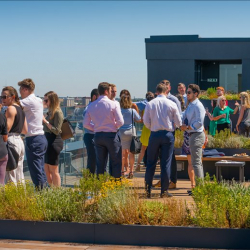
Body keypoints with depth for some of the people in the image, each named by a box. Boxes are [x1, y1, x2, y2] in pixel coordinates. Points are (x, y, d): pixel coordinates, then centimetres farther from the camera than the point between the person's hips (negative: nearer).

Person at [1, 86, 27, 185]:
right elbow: (25, 131, 18)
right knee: (19, 176, 12)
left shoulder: (11, 108, -9)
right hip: (20, 141, 10)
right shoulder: (20, 109, 17)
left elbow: (6, 128, -18)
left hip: (11, 141, -10)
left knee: (10, 177, -8)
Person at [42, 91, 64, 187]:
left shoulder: (57, 112, -13)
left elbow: (56, 130, -17)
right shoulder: (50, 112, 13)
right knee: (47, 169, 12)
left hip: (54, 142, -9)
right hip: (48, 141, 9)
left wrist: (45, 121, -18)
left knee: (53, 170, -4)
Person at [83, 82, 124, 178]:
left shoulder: (91, 106, 3)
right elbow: (120, 122, -12)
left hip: (98, 136, 5)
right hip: (111, 135, -5)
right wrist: (114, 126, 7)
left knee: (100, 163, 10)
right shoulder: (112, 104, -10)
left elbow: (86, 124, 5)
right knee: (116, 163, 3)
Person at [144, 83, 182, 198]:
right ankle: (164, 191, 4)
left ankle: (148, 190, 9)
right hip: (168, 134, -1)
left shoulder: (150, 104, -1)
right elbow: (178, 122, 1)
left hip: (154, 134, 1)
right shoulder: (171, 104, -3)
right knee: (166, 164, 3)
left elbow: (146, 121, 1)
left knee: (151, 163, 9)